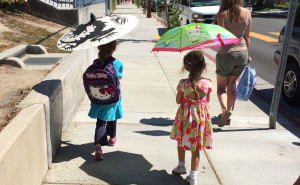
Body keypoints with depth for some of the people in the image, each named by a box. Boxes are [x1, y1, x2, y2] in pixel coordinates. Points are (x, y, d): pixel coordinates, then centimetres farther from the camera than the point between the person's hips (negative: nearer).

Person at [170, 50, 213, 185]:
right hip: (201, 116, 1)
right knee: (196, 147, 12)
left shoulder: (183, 83, -19)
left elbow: (178, 101, -7)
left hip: (185, 116, -1)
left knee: (181, 141, 24)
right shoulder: (208, 83, -14)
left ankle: (181, 166, 40)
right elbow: (207, 100, 0)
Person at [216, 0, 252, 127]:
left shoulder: (222, 14, -14)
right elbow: (247, 37, 5)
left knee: (221, 86, 11)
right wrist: (248, 55, 14)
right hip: (242, 53, 4)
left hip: (226, 54, -4)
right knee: (231, 85, 18)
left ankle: (225, 110, -12)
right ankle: (226, 113, 27)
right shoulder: (247, 13, -1)